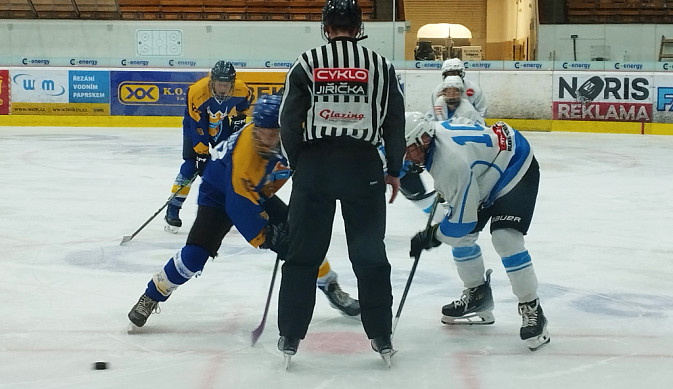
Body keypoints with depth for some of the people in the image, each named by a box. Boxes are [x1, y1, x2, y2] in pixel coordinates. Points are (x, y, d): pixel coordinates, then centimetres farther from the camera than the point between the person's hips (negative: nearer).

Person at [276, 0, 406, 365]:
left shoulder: (306, 63, 1)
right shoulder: (380, 65, 5)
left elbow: (290, 122, 0)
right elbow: (395, 122, 5)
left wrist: (298, 166, 12)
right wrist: (394, 170, 14)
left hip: (314, 164, 0)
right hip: (364, 165, 1)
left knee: (302, 255, 8)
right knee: (370, 255, 9)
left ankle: (289, 338, 8)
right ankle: (381, 338, 13)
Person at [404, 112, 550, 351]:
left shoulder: (452, 163, -35)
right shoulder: (430, 133, -10)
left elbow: (462, 219, -27)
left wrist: (432, 236, -15)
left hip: (516, 167, -10)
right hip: (486, 176, 10)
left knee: (505, 238, -25)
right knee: (461, 237, 9)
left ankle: (531, 310, -16)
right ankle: (478, 296, 25)